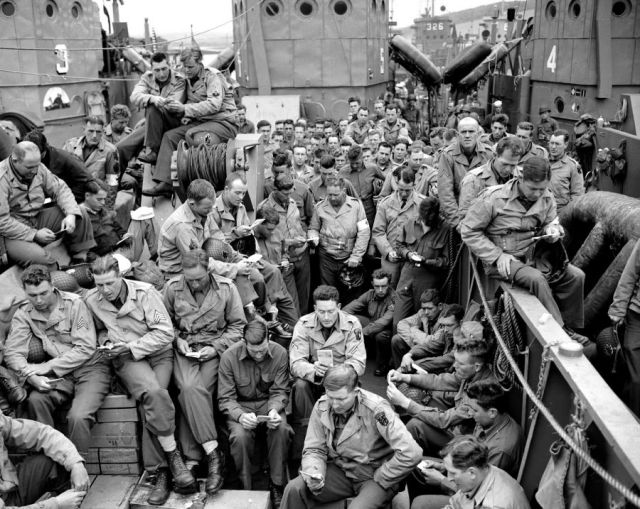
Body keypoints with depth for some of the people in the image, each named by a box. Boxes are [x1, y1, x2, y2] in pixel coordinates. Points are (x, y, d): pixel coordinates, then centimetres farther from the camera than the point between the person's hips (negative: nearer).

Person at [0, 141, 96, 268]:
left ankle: (81, 261, 3)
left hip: (39, 217, 7)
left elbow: (60, 189, 4)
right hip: (14, 232, -7)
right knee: (38, 257, -35)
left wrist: (71, 214, -14)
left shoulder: (38, 168, -2)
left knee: (81, 217, -5)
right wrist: (34, 235, -23)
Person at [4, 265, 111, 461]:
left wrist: (47, 367, -17)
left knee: (78, 416, -27)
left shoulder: (74, 304, -10)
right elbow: (12, 352, -5)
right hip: (58, 372, 4)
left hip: (90, 367, -4)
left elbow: (86, 348, -13)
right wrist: (32, 376, -24)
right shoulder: (24, 313, 2)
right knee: (35, 400, -25)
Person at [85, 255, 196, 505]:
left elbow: (165, 332, -11)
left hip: (158, 353, -1)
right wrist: (106, 342, 0)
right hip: (126, 360, 1)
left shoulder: (145, 292, -11)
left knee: (151, 400, -29)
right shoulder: (92, 301, 1)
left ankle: (161, 471, -19)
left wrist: (131, 347, -15)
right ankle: (173, 455, -21)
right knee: (153, 392, -32)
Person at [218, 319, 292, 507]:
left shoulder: (280, 353, -13)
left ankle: (277, 485, -11)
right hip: (240, 406, -1)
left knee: (281, 430, -30)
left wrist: (274, 410, -26)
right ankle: (245, 490, -11)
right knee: (240, 435, -32)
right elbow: (225, 398, -12)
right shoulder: (229, 357, -16)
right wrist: (240, 415, -31)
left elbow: (280, 391, -5)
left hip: (269, 403, 1)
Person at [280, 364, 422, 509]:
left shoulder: (375, 409, -25)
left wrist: (379, 479, -18)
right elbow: (314, 450, 0)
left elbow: (411, 454, -29)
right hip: (341, 470, 4)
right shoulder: (321, 406, -9)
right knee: (294, 489, -17)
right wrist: (314, 474, -21)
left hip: (373, 475, -4)